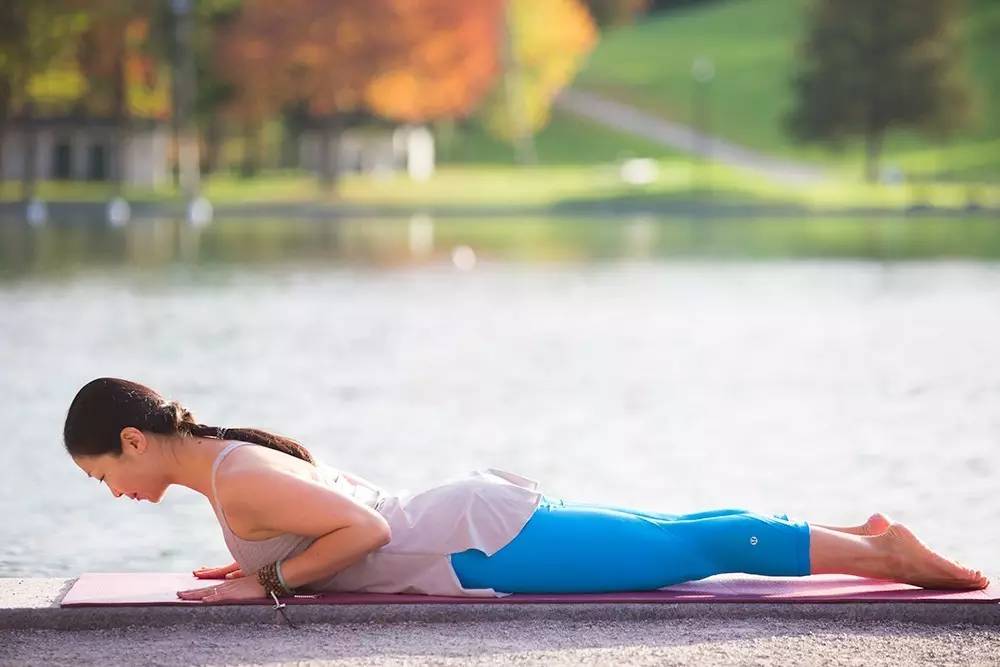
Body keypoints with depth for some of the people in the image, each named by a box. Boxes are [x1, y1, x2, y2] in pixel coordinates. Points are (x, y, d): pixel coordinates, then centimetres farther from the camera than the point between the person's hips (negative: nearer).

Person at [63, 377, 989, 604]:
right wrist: (263, 561, 17)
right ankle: (861, 538, 20)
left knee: (685, 545, -6)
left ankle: (876, 550, -2)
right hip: (479, 515, 9)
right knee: (679, 540, 14)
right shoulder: (236, 455, 12)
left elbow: (367, 531, -25)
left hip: (484, 545, -9)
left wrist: (273, 582, -15)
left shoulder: (239, 483, -18)